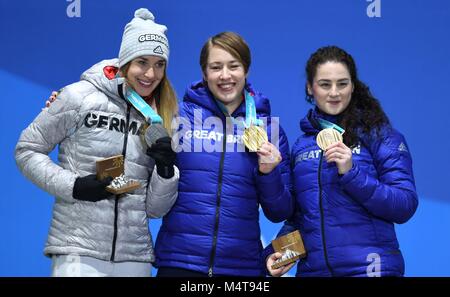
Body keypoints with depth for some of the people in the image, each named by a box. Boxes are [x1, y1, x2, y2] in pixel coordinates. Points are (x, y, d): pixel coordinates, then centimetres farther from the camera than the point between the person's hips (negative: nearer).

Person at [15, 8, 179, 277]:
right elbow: (27, 151, 2)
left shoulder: (163, 117, 7)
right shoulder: (81, 96, -3)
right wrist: (73, 186, -11)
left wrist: (166, 172, -11)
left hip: (135, 256, 4)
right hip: (79, 251, -3)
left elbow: (155, 209, 8)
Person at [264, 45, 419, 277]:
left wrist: (351, 173, -19)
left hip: (368, 267, -4)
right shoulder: (301, 146, 10)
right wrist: (276, 252, 0)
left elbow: (405, 207, -9)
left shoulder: (381, 135, -2)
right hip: (313, 268, 4)